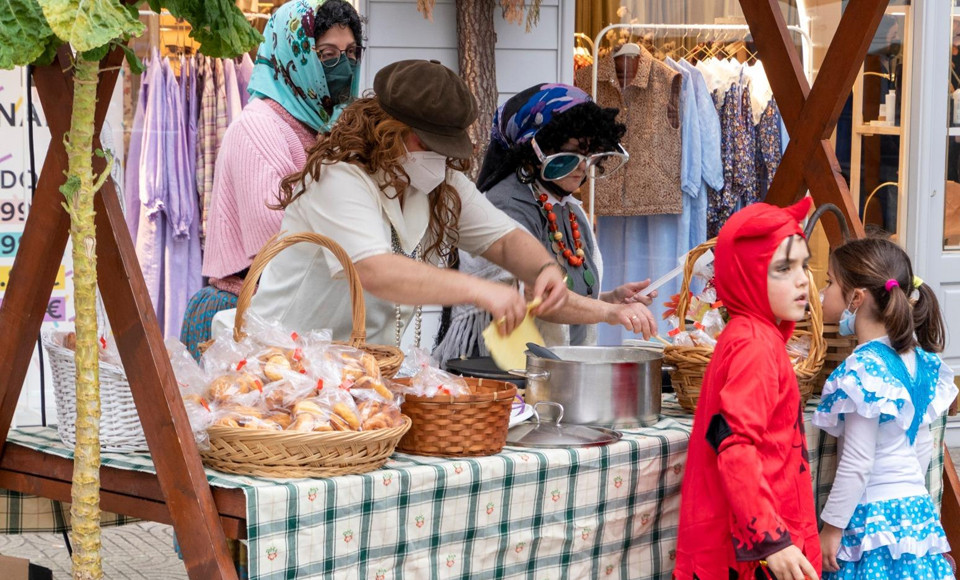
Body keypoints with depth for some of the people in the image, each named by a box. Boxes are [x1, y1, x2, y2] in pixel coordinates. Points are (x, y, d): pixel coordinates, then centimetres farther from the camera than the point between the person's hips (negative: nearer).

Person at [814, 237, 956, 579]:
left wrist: (831, 526, -12)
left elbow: (856, 464, -19)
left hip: (873, 517, -8)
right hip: (918, 510, 8)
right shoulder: (917, 359, 7)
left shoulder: (862, 369, -18)